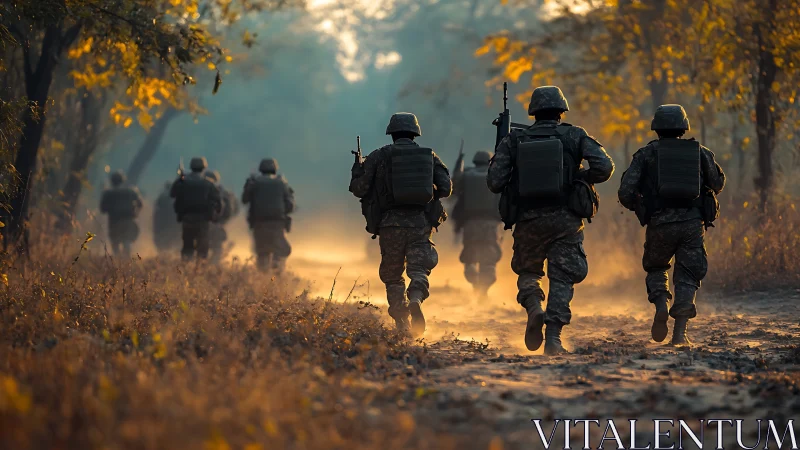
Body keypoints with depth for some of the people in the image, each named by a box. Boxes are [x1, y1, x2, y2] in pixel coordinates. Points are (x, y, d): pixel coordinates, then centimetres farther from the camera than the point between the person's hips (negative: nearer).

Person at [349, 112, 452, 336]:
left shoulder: (379, 156, 3)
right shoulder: (429, 156, 10)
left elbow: (360, 189, 0)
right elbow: (446, 188, 5)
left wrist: (357, 171, 19)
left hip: (391, 224, -1)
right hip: (420, 223, 1)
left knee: (393, 276, 10)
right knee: (419, 270, 3)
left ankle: (402, 324, 2)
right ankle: (415, 299, -29)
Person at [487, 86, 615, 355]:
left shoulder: (514, 140, 4)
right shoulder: (575, 136, 3)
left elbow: (494, 182, -2)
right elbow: (604, 167, -10)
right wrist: (581, 178, 8)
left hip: (528, 220, 1)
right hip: (565, 219, -1)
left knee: (527, 271, 21)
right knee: (562, 277, 7)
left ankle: (533, 307, -8)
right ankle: (553, 337, -6)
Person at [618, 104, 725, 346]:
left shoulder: (646, 154, 4)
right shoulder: (700, 152, 9)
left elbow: (625, 192, -3)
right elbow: (718, 184, 22)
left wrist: (638, 207, 17)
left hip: (660, 224, -1)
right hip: (693, 223, 1)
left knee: (656, 268, 23)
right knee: (688, 277, 8)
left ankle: (661, 305, -4)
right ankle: (680, 332, -4)